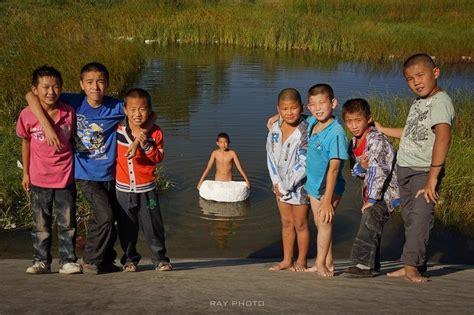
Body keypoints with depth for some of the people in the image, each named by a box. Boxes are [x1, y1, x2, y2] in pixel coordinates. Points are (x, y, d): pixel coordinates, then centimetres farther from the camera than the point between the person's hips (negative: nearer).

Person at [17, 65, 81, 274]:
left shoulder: (69, 112, -7)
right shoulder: (27, 115, -8)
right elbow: (26, 143, 5)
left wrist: (77, 169, 7)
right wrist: (26, 173, 9)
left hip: (65, 178, 0)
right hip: (39, 179, 0)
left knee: (67, 223, 5)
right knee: (41, 224, 10)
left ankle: (68, 261, 16)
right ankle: (41, 261, 23)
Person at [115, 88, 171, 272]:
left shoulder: (155, 132, -5)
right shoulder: (118, 130, -1)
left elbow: (159, 158, -10)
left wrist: (146, 144, -23)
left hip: (146, 188, -1)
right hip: (123, 188, 2)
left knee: (153, 225, 3)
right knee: (127, 227, 10)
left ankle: (160, 258, 16)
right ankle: (130, 259, 26)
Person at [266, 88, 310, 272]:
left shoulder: (305, 132, -19)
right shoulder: (275, 129, -1)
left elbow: (304, 164, -20)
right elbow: (271, 157, 0)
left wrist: (287, 185, -16)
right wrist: (277, 183, -7)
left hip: (299, 185, -6)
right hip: (280, 185, 6)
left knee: (300, 224, 8)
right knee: (286, 223, 17)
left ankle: (301, 261, 25)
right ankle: (287, 260, 29)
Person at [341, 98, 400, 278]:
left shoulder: (376, 140, -21)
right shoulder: (353, 144, 5)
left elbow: (378, 171, -28)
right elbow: (354, 172, 11)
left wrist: (371, 200, -27)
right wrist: (361, 167, -15)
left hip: (388, 190, -9)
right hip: (372, 192, 9)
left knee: (370, 216, -25)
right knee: (372, 227, 13)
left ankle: (364, 264, -23)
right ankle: (373, 266, 26)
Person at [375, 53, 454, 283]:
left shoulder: (440, 101, -14)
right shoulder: (418, 103, 12)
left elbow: (443, 136, -27)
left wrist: (432, 177, -31)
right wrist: (382, 130, 33)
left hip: (424, 171, -8)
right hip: (404, 169, 8)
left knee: (420, 216, -15)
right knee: (409, 219, 9)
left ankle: (412, 265, -11)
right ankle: (412, 266, 14)